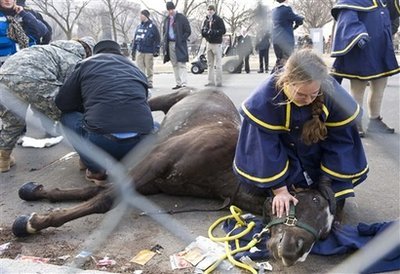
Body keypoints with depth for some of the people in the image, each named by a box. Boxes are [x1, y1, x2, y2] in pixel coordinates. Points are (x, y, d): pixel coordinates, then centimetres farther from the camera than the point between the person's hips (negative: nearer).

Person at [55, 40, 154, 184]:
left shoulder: (87, 64, 17)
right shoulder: (137, 70, 26)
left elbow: (61, 103, 17)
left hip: (101, 142, -3)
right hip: (141, 145, 3)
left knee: (67, 117, 26)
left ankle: (96, 169, 11)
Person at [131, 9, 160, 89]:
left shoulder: (152, 26, -1)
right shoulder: (139, 27, 15)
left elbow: (157, 39, -3)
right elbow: (135, 39, 18)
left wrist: (156, 50, -9)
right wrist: (133, 51, 15)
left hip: (149, 52, -5)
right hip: (140, 51, 5)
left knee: (149, 68, 1)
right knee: (140, 68, 0)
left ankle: (149, 82, 10)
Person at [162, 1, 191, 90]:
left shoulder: (181, 18, -3)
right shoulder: (166, 19, 15)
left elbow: (188, 31, -4)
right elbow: (164, 31, 25)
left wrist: (181, 40, -13)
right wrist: (165, 41, 10)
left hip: (180, 45, -6)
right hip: (170, 44, 6)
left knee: (181, 65, -11)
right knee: (175, 65, 8)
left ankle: (184, 83, -15)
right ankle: (178, 83, 14)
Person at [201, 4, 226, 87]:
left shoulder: (218, 20, -3)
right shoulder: (206, 21, 13)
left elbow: (223, 30, -8)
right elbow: (202, 31, 11)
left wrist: (214, 32, -16)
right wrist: (206, 32, -10)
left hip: (217, 43, -6)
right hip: (209, 43, 6)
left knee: (217, 64, -7)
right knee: (210, 64, 10)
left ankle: (218, 82, -4)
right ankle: (211, 81, 16)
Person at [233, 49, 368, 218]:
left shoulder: (333, 93, -31)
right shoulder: (265, 98, -36)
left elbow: (340, 139, -17)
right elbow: (266, 146, -28)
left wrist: (328, 182, -13)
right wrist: (279, 189, -25)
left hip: (317, 153, 2)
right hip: (280, 150, -1)